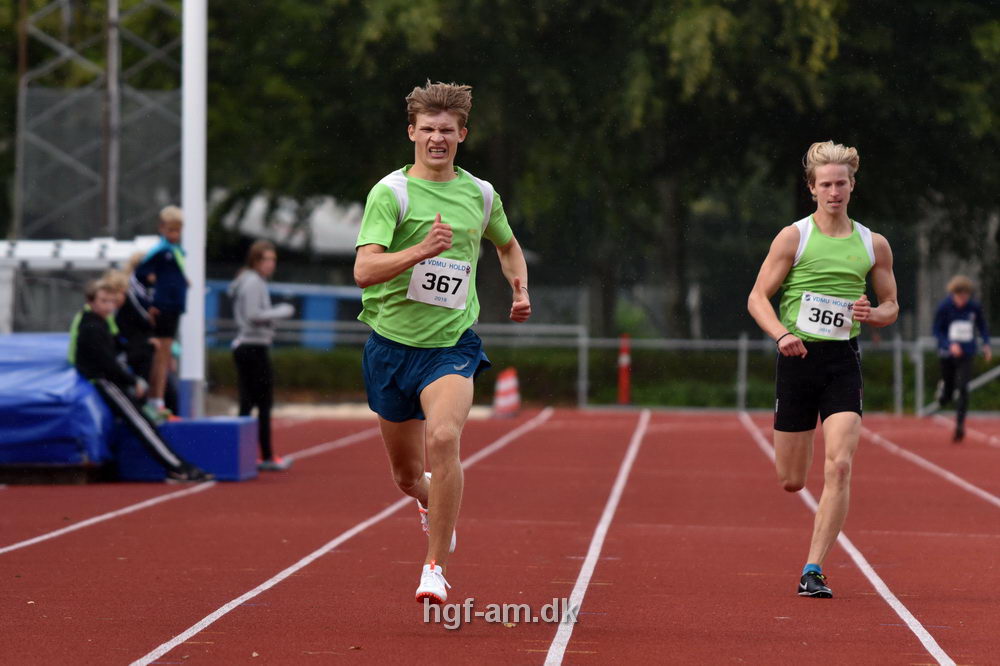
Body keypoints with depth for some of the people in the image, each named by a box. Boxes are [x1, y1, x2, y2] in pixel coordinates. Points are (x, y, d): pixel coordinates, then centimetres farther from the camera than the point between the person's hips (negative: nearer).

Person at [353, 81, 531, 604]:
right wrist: (422, 249, -34)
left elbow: (508, 246, 28)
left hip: (452, 343, 0)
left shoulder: (481, 194, 6)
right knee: (407, 476, 11)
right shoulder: (391, 192, -7)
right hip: (391, 343, 0)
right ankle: (432, 502, 50)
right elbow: (364, 270, -21)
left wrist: (520, 289, 9)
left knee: (443, 438, -27)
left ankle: (435, 566, -18)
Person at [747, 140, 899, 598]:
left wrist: (871, 314, -8)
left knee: (839, 467, -16)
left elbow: (891, 307, 16)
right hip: (799, 356, -1)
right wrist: (782, 334, -19)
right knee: (791, 482, 3)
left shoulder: (874, 245, 7)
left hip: (843, 359, 1)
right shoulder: (794, 237, -1)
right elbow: (757, 298, -1)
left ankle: (812, 571, -11)